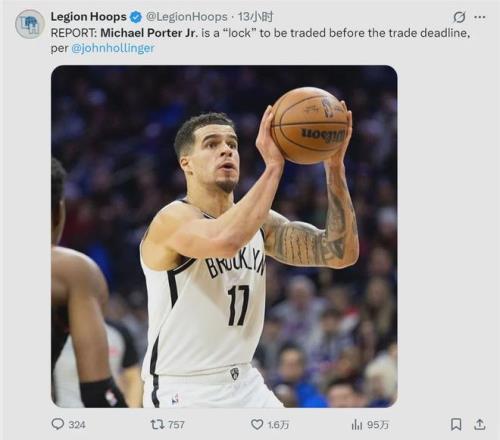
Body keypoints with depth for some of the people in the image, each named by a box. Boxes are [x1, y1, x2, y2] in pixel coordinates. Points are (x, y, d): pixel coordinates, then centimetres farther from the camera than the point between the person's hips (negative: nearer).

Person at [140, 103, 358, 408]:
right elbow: (226, 241, -39)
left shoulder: (262, 223, 6)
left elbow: (341, 253, -4)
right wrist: (273, 166, -34)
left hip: (245, 386, 8)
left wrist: (335, 167, -14)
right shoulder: (172, 220, -16)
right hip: (182, 393, -8)